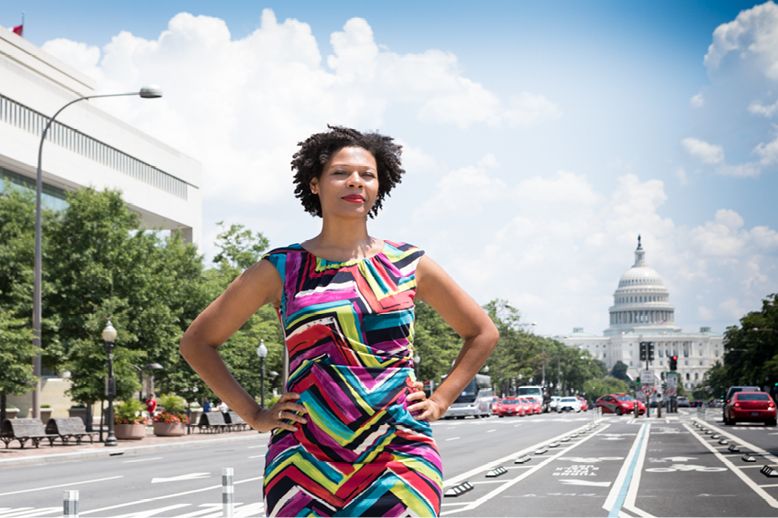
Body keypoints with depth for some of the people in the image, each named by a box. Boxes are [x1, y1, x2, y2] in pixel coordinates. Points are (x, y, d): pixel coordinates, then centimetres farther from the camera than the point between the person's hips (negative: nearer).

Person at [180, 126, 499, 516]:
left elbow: (482, 332, 20)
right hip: (305, 460, 0)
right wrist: (253, 414, 4)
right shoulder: (282, 269, 4)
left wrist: (440, 401, 9)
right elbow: (197, 341, 11)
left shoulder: (408, 264, 8)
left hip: (399, 460, 1)